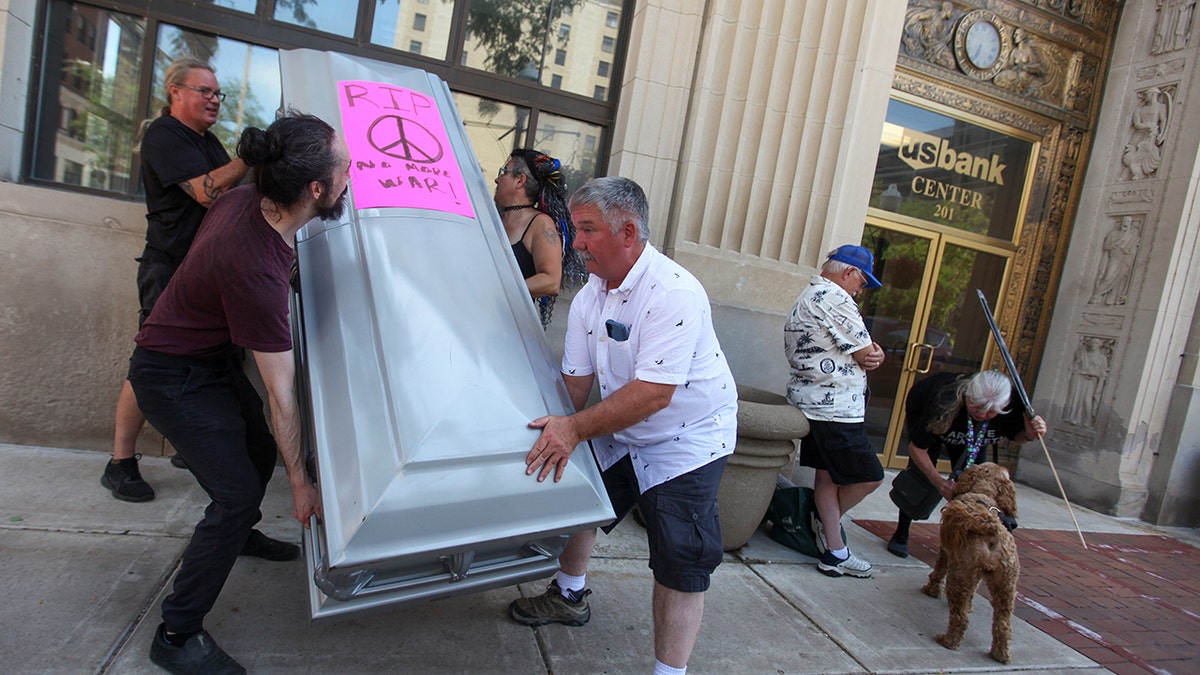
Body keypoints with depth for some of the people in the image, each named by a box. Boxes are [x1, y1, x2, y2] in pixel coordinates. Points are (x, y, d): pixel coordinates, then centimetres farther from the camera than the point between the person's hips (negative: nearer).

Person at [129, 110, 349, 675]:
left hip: (213, 355, 9)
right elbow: (281, 394, -31)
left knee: (259, 449, 21)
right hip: (173, 376, -9)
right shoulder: (256, 271, -39)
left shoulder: (247, 199, -15)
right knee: (239, 492, -11)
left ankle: (238, 533, 51)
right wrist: (301, 484, -20)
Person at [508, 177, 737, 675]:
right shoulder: (589, 297, -4)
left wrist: (575, 429, -36)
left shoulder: (675, 293, -29)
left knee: (681, 564, -8)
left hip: (689, 440, -8)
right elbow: (576, 378, -1)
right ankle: (569, 596, 45)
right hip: (621, 437, 8)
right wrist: (554, 433, -12)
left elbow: (654, 393, -35)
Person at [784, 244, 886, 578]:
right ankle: (827, 520, 23)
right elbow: (866, 354, -13)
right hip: (834, 408, -11)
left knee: (828, 474, 12)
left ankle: (834, 551, 17)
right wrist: (875, 355, 10)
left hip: (812, 403, 11)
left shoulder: (808, 296, 20)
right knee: (870, 476, 2)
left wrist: (870, 354, -2)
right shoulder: (835, 298, -15)